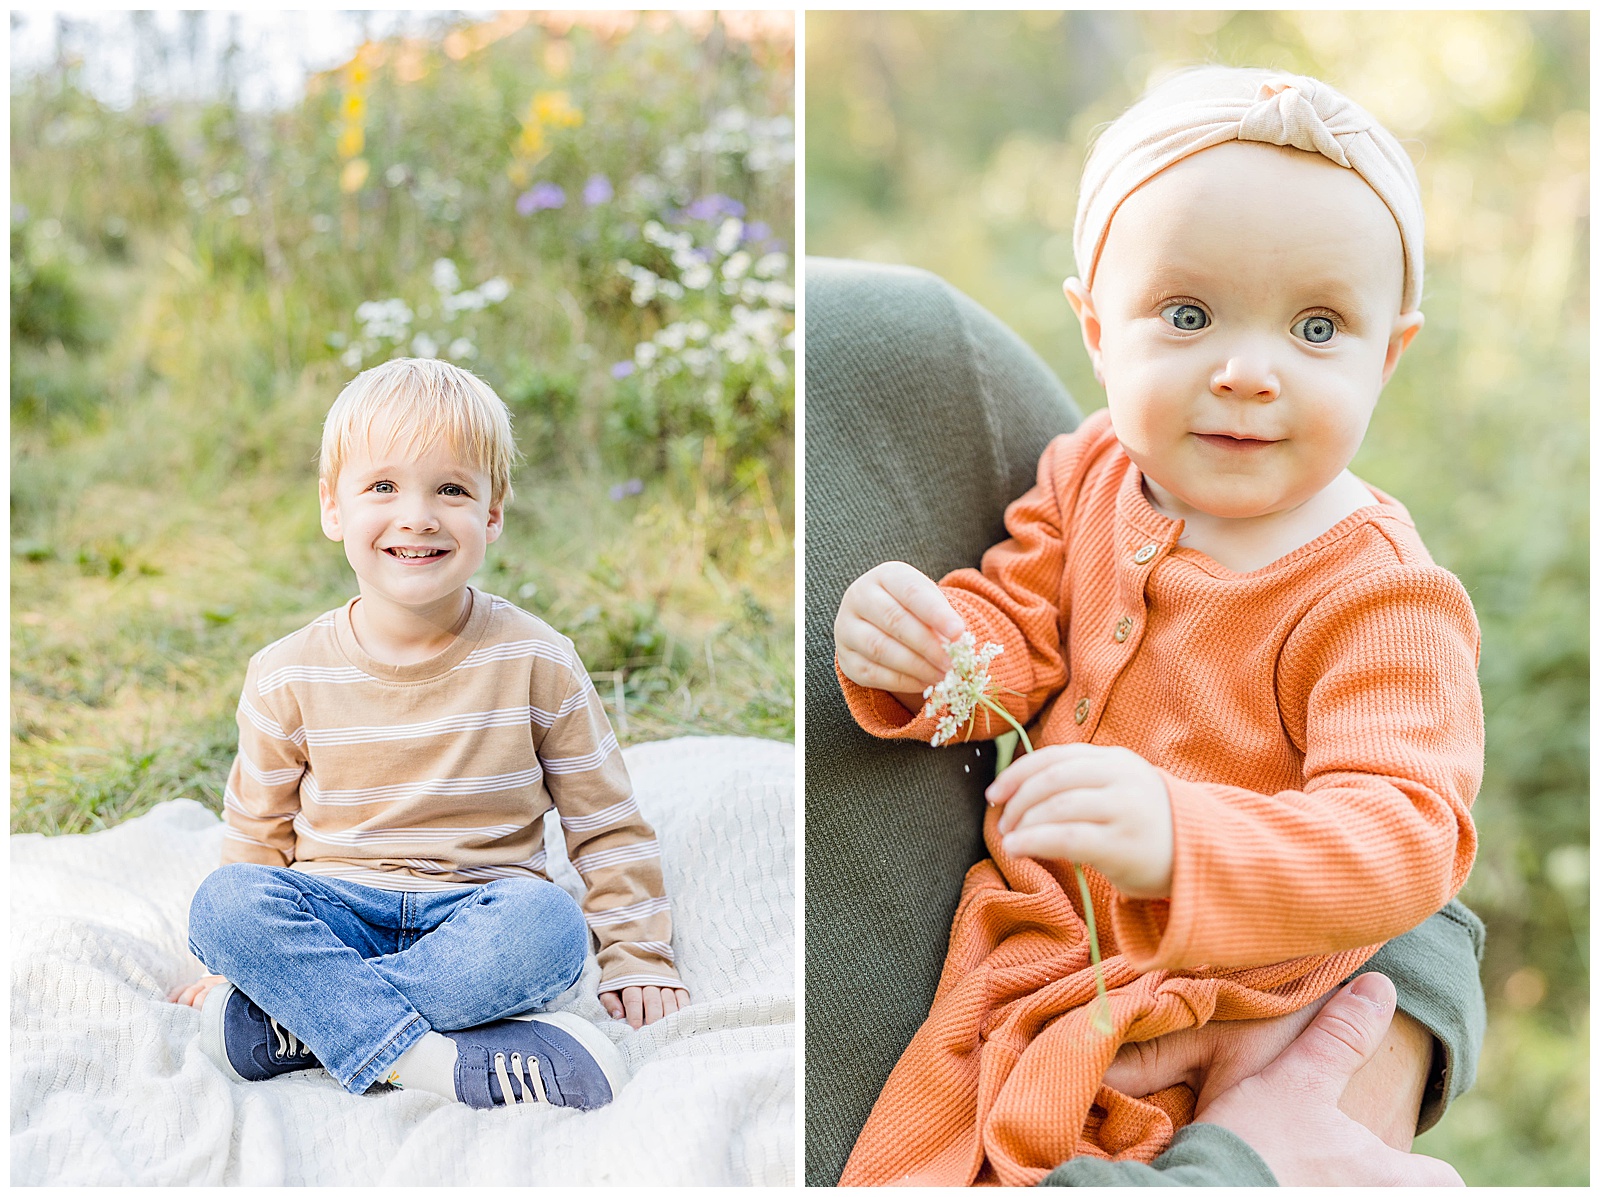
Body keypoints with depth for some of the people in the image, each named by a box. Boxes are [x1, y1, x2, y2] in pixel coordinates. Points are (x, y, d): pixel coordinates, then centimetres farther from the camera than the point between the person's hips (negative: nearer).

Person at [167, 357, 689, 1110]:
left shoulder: (536, 662, -2)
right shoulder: (288, 676, 0)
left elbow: (607, 826, 4)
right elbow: (257, 834, 13)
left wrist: (637, 957, 1)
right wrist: (240, 960, 9)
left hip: (479, 915, -1)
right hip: (336, 916, 1)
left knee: (549, 922, -33)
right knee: (221, 901, -28)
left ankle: (292, 1021, -29)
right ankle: (436, 1062, -37)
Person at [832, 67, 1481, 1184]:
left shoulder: (1382, 594, -24)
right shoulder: (1091, 476, -5)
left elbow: (1407, 840, -32)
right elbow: (1021, 633, 4)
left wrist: (1180, 839, -51)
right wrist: (926, 643, -22)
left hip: (1224, 972, -5)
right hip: (1034, 916, 5)